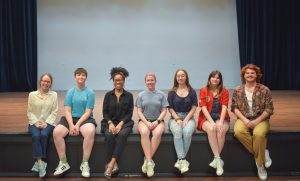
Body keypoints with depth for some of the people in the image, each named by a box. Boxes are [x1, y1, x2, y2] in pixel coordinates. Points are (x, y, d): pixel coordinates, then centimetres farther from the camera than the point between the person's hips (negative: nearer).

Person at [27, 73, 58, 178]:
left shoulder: (54, 95, 5)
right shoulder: (32, 95, 5)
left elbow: (54, 112, 0)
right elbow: (30, 112, 4)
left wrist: (46, 123, -13)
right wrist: (36, 122, -12)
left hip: (48, 123, 0)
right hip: (34, 122, 0)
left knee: (44, 135, -31)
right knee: (36, 136, -31)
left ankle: (38, 162, -21)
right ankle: (41, 163, -31)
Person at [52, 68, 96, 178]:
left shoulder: (90, 92, 0)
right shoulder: (70, 92, 7)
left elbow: (88, 112, -6)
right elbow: (67, 111, 0)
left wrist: (77, 125, -17)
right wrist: (71, 125, -15)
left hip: (85, 119, -3)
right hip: (71, 118, 3)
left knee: (90, 132, -36)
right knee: (56, 132, -25)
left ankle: (85, 163, -21)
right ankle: (63, 163, -11)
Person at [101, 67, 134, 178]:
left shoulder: (129, 96, 6)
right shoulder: (108, 95, 9)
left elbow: (129, 113, 1)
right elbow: (105, 112, 5)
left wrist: (120, 124, -15)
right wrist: (110, 123, -13)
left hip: (124, 122, -1)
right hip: (110, 122, 1)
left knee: (122, 134, -34)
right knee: (109, 134, -33)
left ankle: (111, 164, -33)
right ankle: (114, 164, -25)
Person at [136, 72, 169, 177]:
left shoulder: (161, 94, 9)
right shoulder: (141, 95, 10)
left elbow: (164, 111, 4)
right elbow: (139, 112, 3)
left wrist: (157, 121, -12)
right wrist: (147, 122, -13)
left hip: (158, 121, 0)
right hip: (144, 120, 0)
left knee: (157, 133, -34)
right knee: (144, 132, -34)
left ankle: (147, 160, -25)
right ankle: (150, 161, -32)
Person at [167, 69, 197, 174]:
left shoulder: (192, 92, 11)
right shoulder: (172, 92, 11)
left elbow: (194, 108, 4)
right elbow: (170, 108, 5)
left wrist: (186, 120, -11)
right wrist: (178, 119, -11)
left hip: (188, 118, 0)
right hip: (175, 118, 0)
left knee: (187, 132, -34)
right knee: (177, 132, -34)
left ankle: (180, 160, -25)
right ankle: (183, 160, -36)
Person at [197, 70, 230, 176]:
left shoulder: (224, 91, 6)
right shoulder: (203, 91, 2)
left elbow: (224, 108, -6)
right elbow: (204, 108, -7)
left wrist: (220, 122, -22)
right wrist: (212, 122, -20)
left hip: (221, 118, 1)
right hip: (206, 118, -1)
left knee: (221, 130, -32)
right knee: (211, 129, -34)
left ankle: (216, 159, -22)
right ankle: (218, 159, -29)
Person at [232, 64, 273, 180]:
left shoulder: (264, 90, 0)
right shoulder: (237, 90, 5)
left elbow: (269, 109, -3)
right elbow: (234, 107, 2)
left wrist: (257, 121, -15)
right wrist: (244, 120, -13)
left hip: (260, 119, -2)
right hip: (243, 119, 2)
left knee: (258, 134, -35)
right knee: (238, 131, -32)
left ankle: (260, 164, -12)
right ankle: (263, 153, -13)